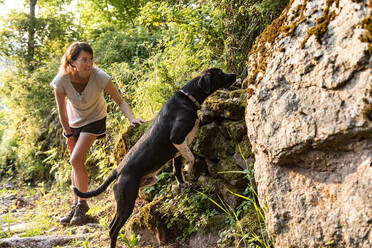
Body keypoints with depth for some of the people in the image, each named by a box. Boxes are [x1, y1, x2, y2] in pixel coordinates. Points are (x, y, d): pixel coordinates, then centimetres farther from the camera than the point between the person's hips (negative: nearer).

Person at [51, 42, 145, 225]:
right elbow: (62, 112, -13)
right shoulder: (61, 81, -26)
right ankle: (76, 206, 23)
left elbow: (120, 101, -25)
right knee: (75, 163, 9)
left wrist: (132, 118, -41)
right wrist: (69, 135, -5)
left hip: (94, 120, -3)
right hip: (73, 122, 3)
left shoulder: (99, 77, -31)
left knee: (76, 160, -17)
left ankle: (82, 204, -2)